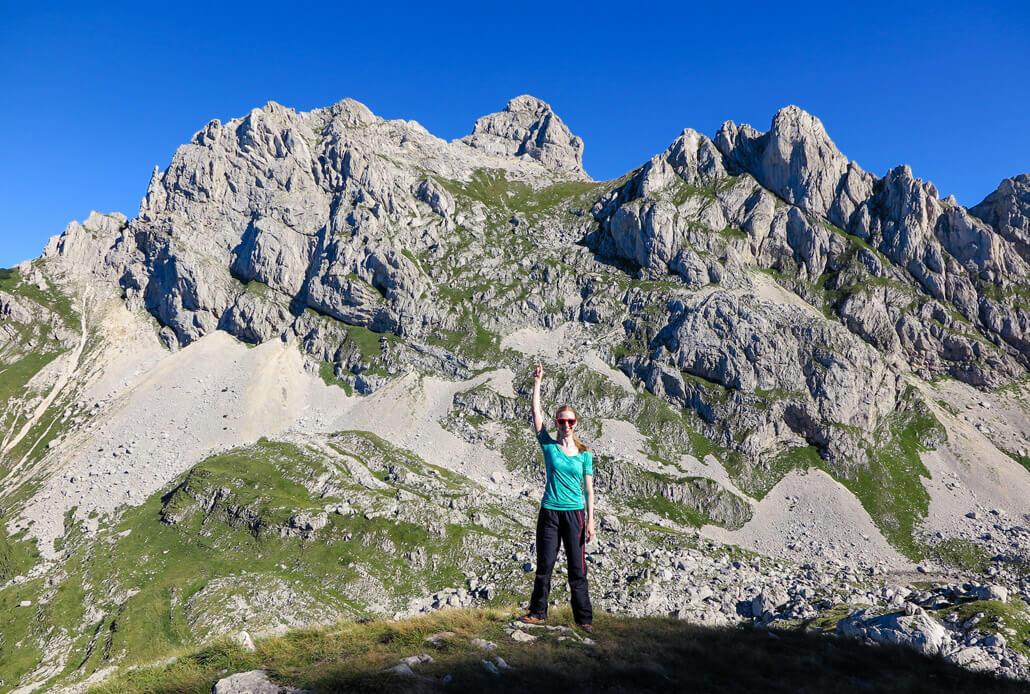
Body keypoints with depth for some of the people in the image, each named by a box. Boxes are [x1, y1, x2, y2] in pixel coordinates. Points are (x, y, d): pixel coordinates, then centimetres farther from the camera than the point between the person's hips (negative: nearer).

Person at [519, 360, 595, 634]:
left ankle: (584, 618, 16)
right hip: (549, 512, 0)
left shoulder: (584, 454, 3)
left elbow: (589, 489, 4)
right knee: (544, 566, 9)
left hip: (574, 513, 0)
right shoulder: (549, 446, 2)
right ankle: (538, 611, 24)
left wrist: (590, 520, -2)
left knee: (577, 569, 4)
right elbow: (536, 413, -3)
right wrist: (537, 381, -6)